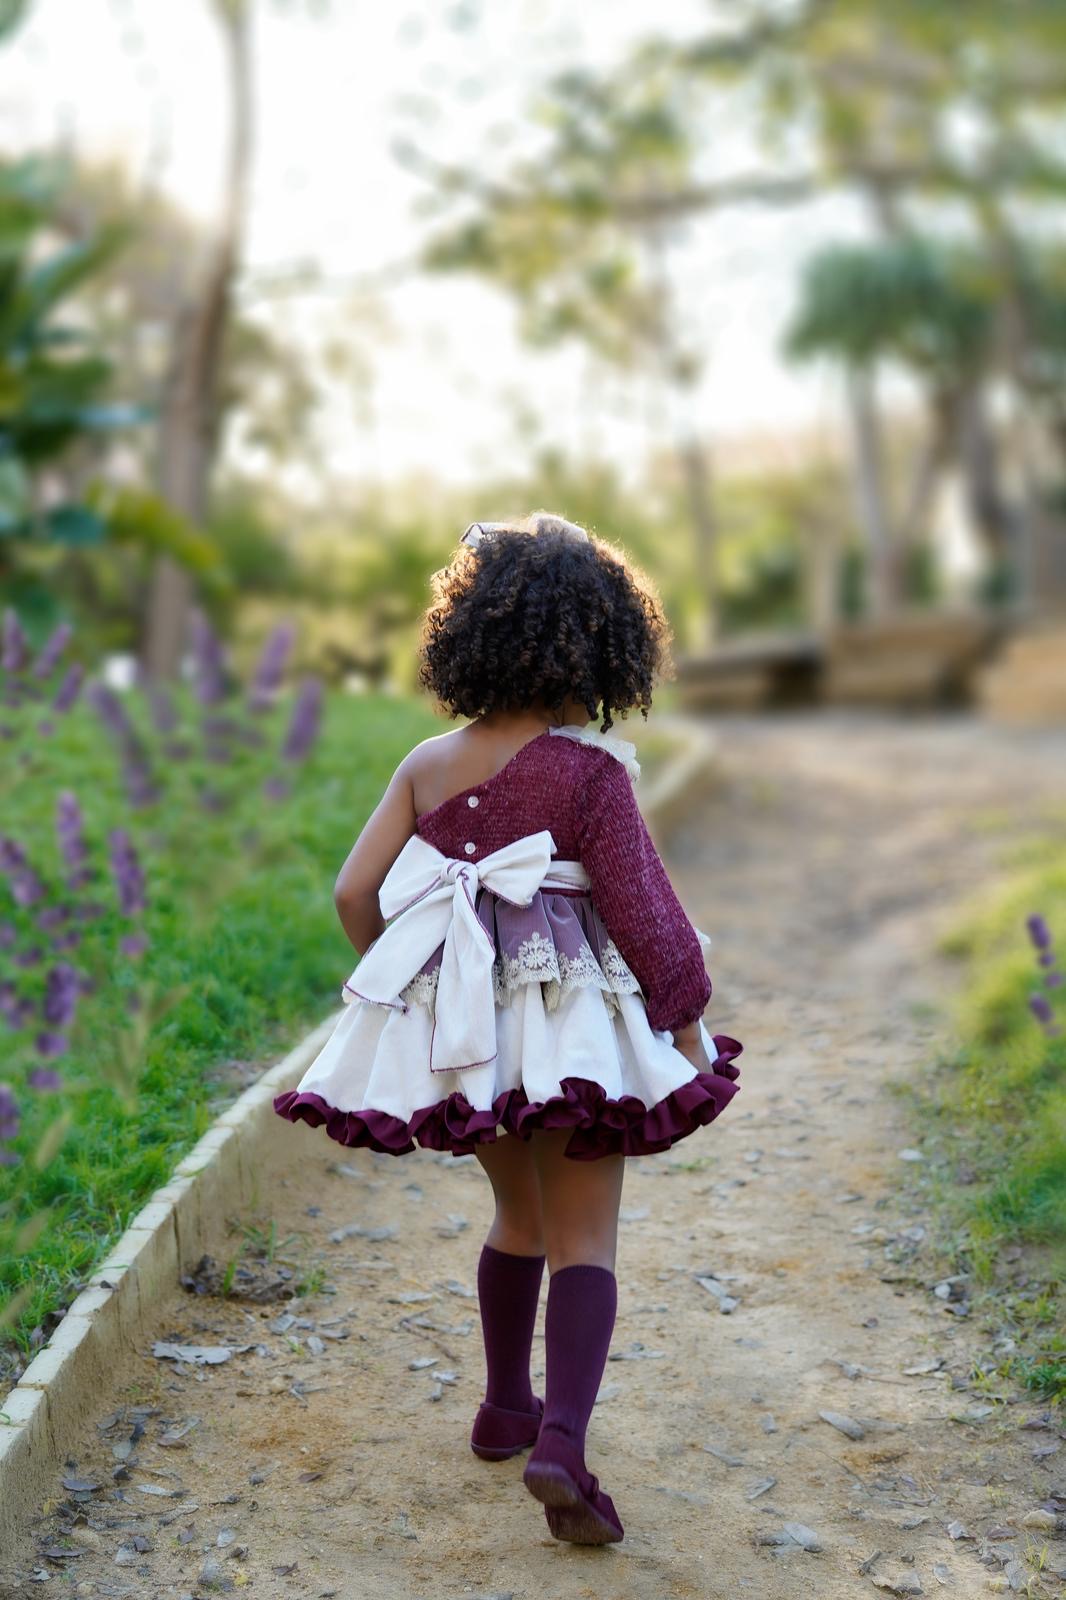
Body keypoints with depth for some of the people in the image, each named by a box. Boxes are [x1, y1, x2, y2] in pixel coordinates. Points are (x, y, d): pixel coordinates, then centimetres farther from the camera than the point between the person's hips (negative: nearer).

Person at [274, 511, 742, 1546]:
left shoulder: (428, 766, 1)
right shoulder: (590, 770, -13)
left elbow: (354, 892, -1)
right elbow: (639, 908, -13)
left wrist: (405, 978, 16)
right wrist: (687, 1022, -2)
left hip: (460, 1021, 5)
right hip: (574, 1026, -5)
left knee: (520, 1214, 24)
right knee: (584, 1240, 3)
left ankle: (506, 1410, 35)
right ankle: (561, 1441, -13)